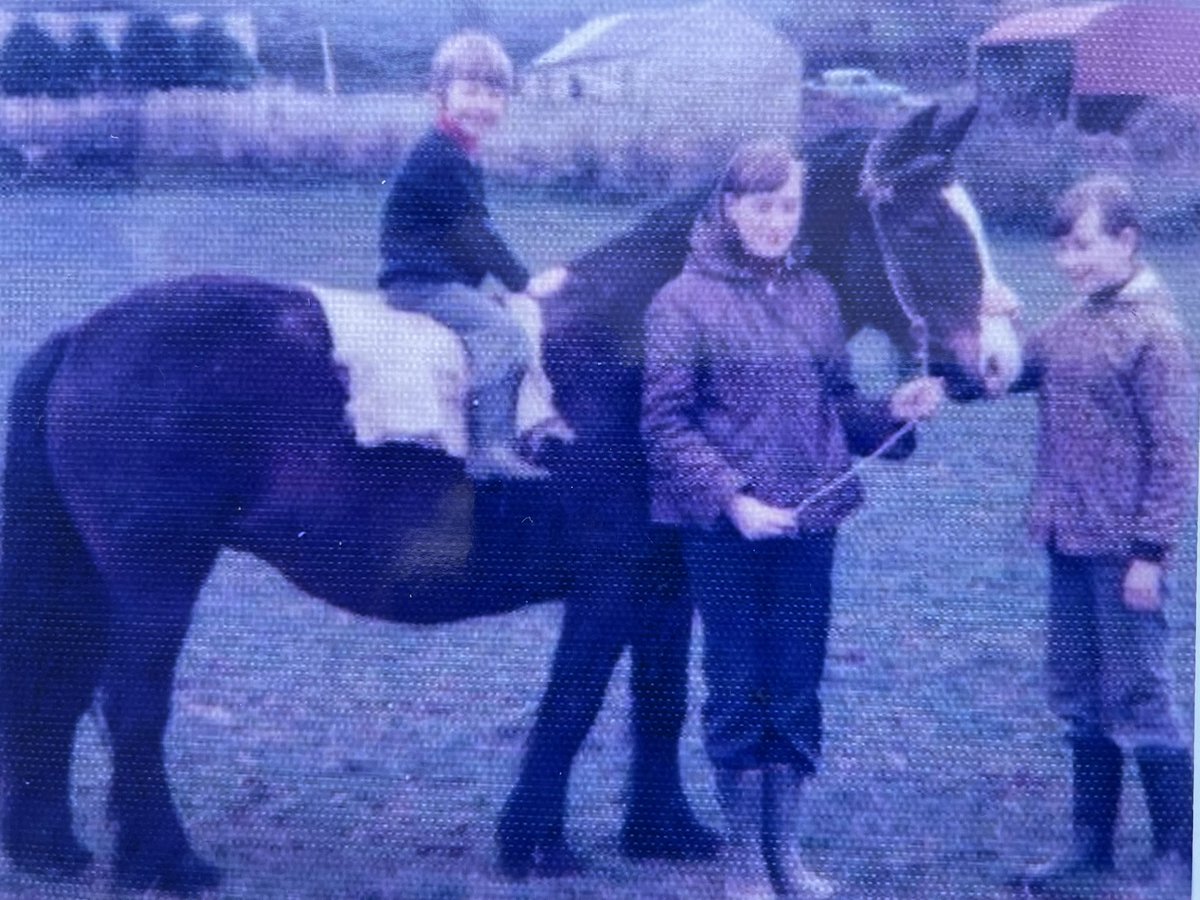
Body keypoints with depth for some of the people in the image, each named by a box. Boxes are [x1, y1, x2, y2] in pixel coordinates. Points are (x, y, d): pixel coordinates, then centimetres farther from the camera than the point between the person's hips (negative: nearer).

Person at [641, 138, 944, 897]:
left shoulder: (816, 295, 9)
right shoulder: (686, 302, -6)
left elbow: (838, 402, 15)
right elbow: (665, 423, -9)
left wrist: (896, 411, -4)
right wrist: (731, 496, -18)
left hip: (809, 519, 4)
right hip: (725, 527, -4)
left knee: (797, 688, 10)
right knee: (738, 689, 4)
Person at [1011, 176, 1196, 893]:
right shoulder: (1072, 323, 9)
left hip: (1122, 550, -8)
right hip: (1069, 544, 8)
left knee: (1137, 699, -1)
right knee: (1078, 698, 15)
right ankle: (1092, 842, 26)